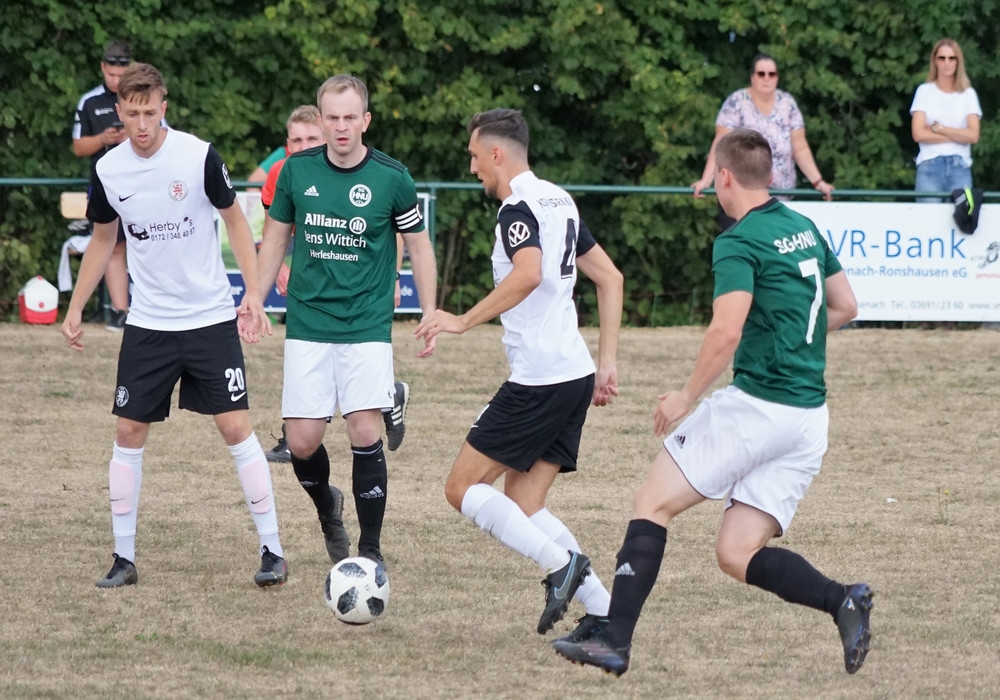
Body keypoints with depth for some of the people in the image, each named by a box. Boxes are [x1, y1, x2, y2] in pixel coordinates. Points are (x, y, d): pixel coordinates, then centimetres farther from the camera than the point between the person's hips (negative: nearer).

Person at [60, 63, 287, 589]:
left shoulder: (199, 156, -13)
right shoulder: (109, 170, -3)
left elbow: (235, 220, -1)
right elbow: (102, 239, 13)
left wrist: (253, 293, -8)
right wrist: (76, 309, 12)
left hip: (211, 318, -3)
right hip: (147, 323, 3)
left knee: (236, 428, -6)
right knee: (129, 433, 1)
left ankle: (272, 550, 1)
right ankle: (123, 558, 10)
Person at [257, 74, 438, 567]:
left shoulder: (391, 178, -6)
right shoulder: (297, 170, 0)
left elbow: (419, 247, 5)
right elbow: (275, 239, 13)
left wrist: (430, 317, 1)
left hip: (367, 327, -2)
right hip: (307, 327, 2)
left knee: (365, 432, -12)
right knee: (301, 440, -2)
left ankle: (370, 550, 0)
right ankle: (326, 510, 30)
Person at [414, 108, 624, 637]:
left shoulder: (518, 206, -10)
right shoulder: (558, 200, 18)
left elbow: (528, 274, -30)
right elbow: (610, 278, 22)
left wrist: (464, 321, -24)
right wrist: (607, 364, 22)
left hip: (537, 381, -9)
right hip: (575, 375, 9)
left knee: (463, 489, -1)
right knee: (523, 508, 10)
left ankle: (561, 563, -14)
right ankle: (602, 610, -1)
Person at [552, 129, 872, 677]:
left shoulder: (738, 243, -11)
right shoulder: (806, 230, 14)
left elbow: (726, 331, -22)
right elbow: (844, 307, 24)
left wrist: (687, 396, -10)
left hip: (754, 405, -8)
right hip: (809, 420, 8)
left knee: (653, 503, 5)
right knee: (737, 556, 7)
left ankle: (615, 640, -1)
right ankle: (842, 600, -13)